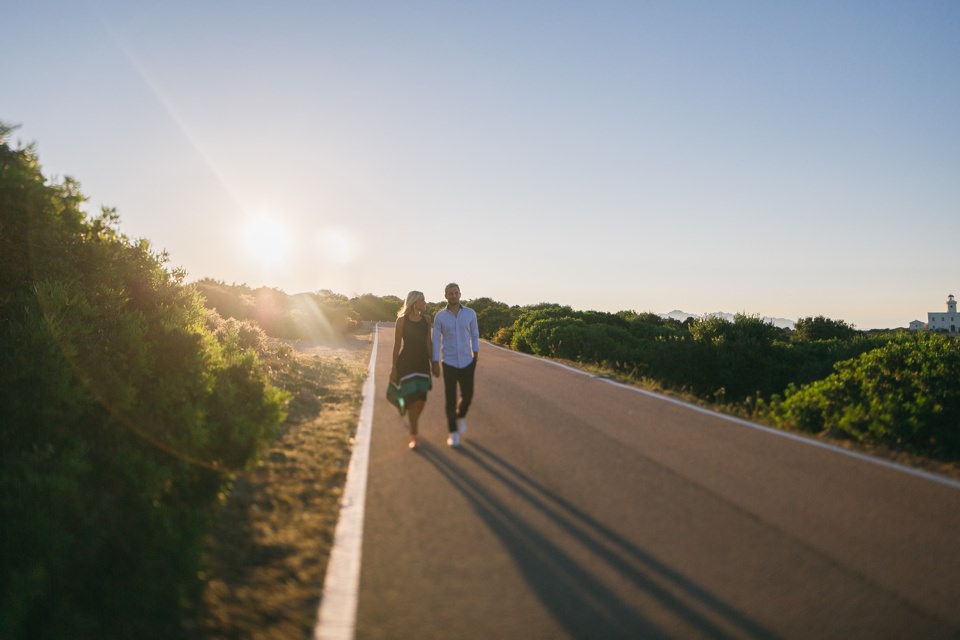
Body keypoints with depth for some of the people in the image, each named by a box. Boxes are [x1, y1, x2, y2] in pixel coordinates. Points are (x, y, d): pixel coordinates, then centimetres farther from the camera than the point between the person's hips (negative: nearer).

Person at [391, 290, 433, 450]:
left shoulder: (426, 319, 5)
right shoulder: (402, 320, -5)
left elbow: (429, 343, 9)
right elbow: (397, 345, -2)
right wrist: (394, 368, -1)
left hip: (422, 361, 4)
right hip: (406, 361, -4)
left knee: (421, 398, 2)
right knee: (412, 398, -8)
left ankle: (414, 423, 33)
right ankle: (413, 435, 3)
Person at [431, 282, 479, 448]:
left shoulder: (470, 313, -2)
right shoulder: (440, 316, -4)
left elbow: (475, 335, 7)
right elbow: (436, 341, -1)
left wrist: (475, 358, 2)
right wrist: (435, 364, -5)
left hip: (467, 362, 1)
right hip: (449, 363, -1)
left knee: (467, 395, 1)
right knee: (450, 398, -2)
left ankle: (461, 416, 34)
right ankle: (453, 433, 11)